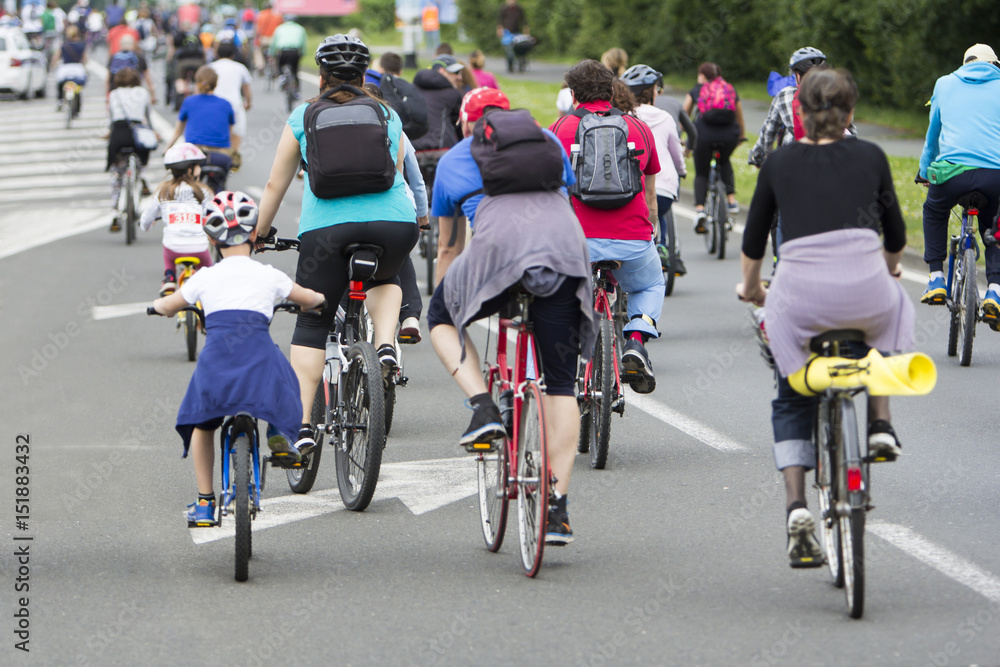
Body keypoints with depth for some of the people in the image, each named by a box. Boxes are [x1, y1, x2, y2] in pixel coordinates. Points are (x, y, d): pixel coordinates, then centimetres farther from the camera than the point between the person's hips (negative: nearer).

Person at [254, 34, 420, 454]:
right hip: (394, 220, 2)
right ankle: (385, 344, 6)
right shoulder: (387, 115, 20)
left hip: (326, 226, -2)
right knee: (385, 280, 34)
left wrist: (259, 236, 28)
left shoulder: (303, 118, 15)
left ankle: (300, 422, -4)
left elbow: (275, 186, 17)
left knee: (312, 324, 6)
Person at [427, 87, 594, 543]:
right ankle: (558, 508, 2)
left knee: (441, 317, 29)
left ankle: (483, 407, 7)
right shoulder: (546, 140, 32)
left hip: (500, 246, -2)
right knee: (561, 384, 8)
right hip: (566, 245, 2)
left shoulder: (454, 160, 29)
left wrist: (446, 289, 52)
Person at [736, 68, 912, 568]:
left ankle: (796, 505, 0)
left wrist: (750, 288, 42)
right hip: (864, 282, 0)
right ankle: (881, 424, 23)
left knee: (791, 401, 20)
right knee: (886, 313, 38)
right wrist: (889, 267, 45)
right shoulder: (870, 157, 12)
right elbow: (896, 235, 23)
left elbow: (754, 238, 23)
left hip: (800, 292, 0)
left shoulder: (779, 162, 13)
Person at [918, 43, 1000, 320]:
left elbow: (932, 134, 32)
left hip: (953, 171, 0)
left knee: (934, 213, 32)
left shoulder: (945, 85, 21)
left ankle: (936, 279, 21)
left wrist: (925, 170, 46)